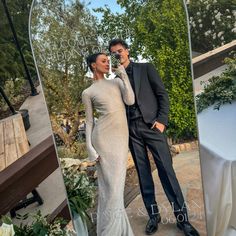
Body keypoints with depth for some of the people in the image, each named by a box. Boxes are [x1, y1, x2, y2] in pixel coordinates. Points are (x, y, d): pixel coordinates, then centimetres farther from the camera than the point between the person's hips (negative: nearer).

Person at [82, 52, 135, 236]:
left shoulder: (117, 81, 15)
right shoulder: (88, 93, 5)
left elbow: (130, 100, -2)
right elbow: (89, 121, 3)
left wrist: (123, 74, 1)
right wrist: (90, 148, -6)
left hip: (121, 137, 4)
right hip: (103, 137, -3)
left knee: (117, 184, 11)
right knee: (110, 185, 0)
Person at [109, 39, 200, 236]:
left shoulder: (146, 68, 8)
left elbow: (162, 94, 3)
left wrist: (161, 120, -8)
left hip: (151, 124, -2)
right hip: (131, 129, 2)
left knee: (166, 170, -3)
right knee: (143, 173, 7)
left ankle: (182, 217, 8)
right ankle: (153, 215, 20)